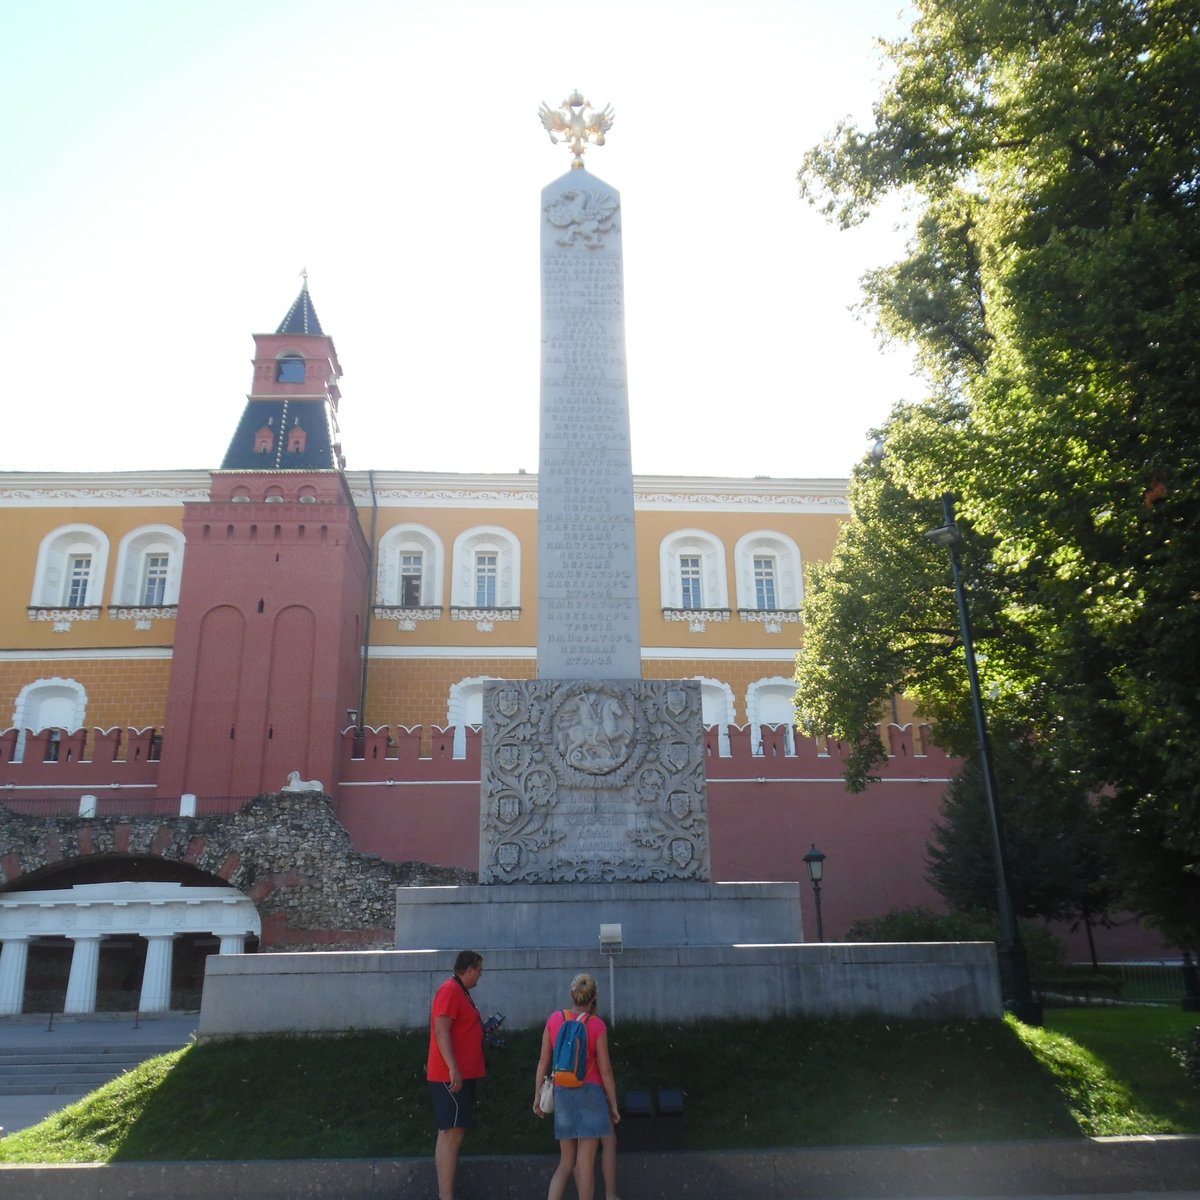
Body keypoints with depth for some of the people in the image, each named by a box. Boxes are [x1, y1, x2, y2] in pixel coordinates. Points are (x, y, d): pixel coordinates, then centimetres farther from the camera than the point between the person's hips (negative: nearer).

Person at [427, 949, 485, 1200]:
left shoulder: (460, 992, 18)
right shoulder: (450, 990, -13)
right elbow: (441, 1031, -21)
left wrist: (483, 1029, 24)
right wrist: (453, 1068, -26)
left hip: (461, 1075, 10)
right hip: (452, 1076, -10)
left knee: (453, 1134, 12)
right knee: (451, 1134, -11)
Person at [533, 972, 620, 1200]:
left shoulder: (555, 1018, 0)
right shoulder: (597, 1025, -8)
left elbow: (543, 1060, 2)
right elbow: (605, 1069, -6)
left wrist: (538, 1095, 10)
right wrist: (613, 1104, 2)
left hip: (562, 1093, 3)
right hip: (590, 1092, -3)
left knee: (566, 1162, 15)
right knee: (586, 1162, 3)